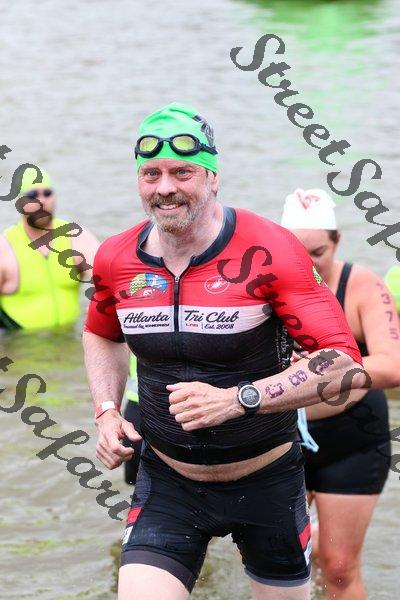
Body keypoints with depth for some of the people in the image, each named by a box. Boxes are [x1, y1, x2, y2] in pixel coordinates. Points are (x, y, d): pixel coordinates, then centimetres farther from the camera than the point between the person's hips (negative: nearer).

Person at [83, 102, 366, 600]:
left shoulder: (270, 251, -18)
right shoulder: (116, 259, -4)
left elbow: (344, 363, -23)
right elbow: (101, 335, 19)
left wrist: (237, 399, -32)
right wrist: (106, 412, 2)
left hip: (267, 480, -2)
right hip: (166, 483, 2)